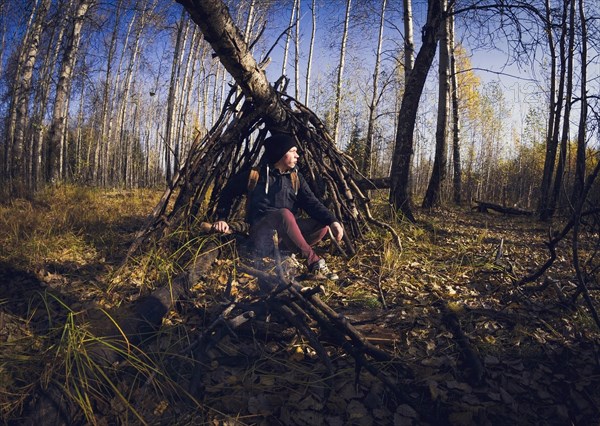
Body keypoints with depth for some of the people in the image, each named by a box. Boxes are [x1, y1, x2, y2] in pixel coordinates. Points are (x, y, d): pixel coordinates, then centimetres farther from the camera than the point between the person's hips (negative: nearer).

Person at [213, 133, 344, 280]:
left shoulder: (295, 176, 6)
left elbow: (311, 203, -4)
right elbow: (228, 192, 7)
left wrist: (332, 221, -19)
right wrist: (221, 218, -2)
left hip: (286, 232, 5)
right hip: (262, 234, -5)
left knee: (322, 225, -18)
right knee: (285, 214, -36)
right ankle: (314, 261, -29)